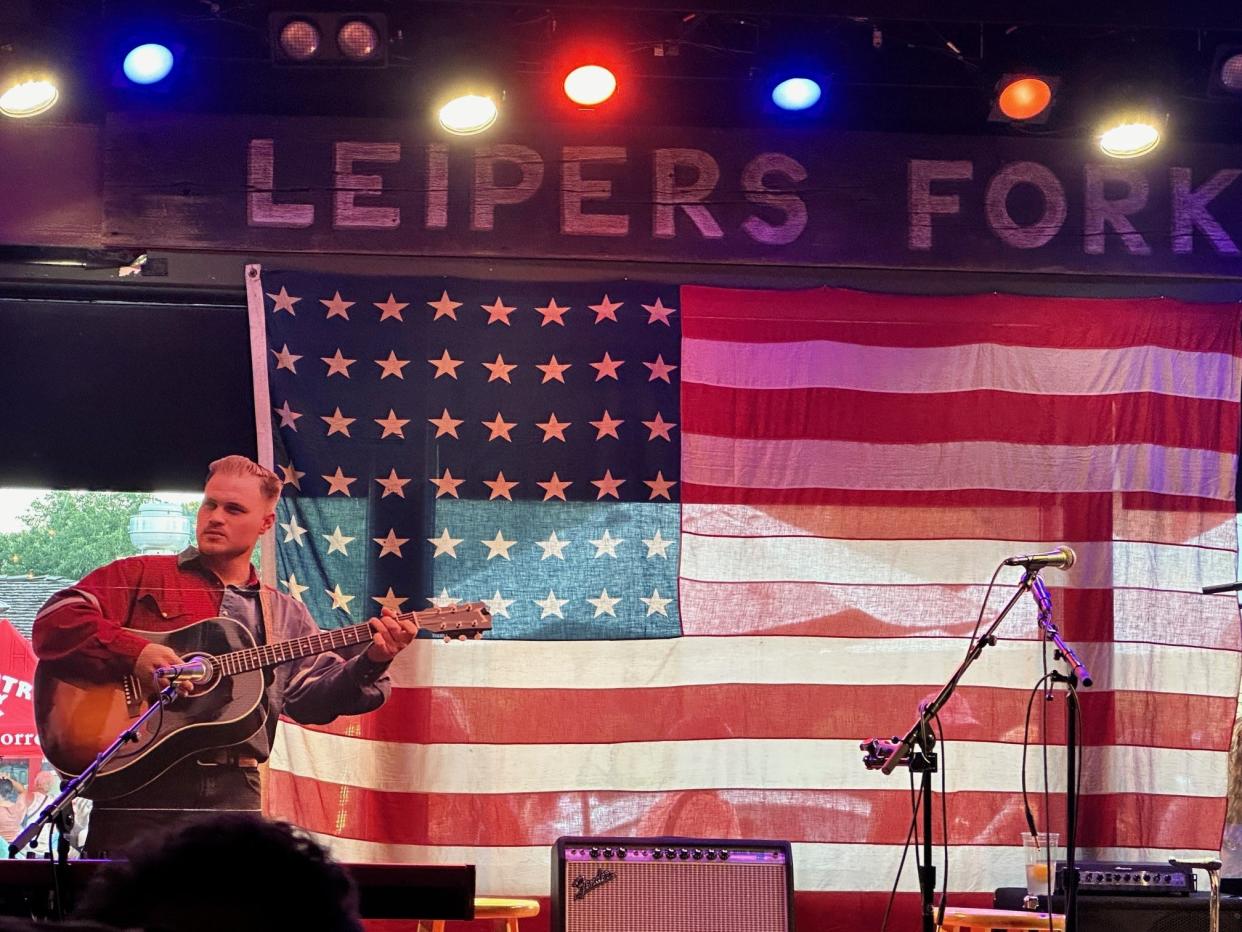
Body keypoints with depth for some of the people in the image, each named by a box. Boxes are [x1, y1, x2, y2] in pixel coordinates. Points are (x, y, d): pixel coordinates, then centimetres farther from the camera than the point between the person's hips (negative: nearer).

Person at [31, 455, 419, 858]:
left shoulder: (286, 616, 18)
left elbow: (313, 694, 7)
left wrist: (371, 662, -11)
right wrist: (134, 654, -18)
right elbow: (54, 621, -4)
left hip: (234, 791, 3)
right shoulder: (141, 577, 8)